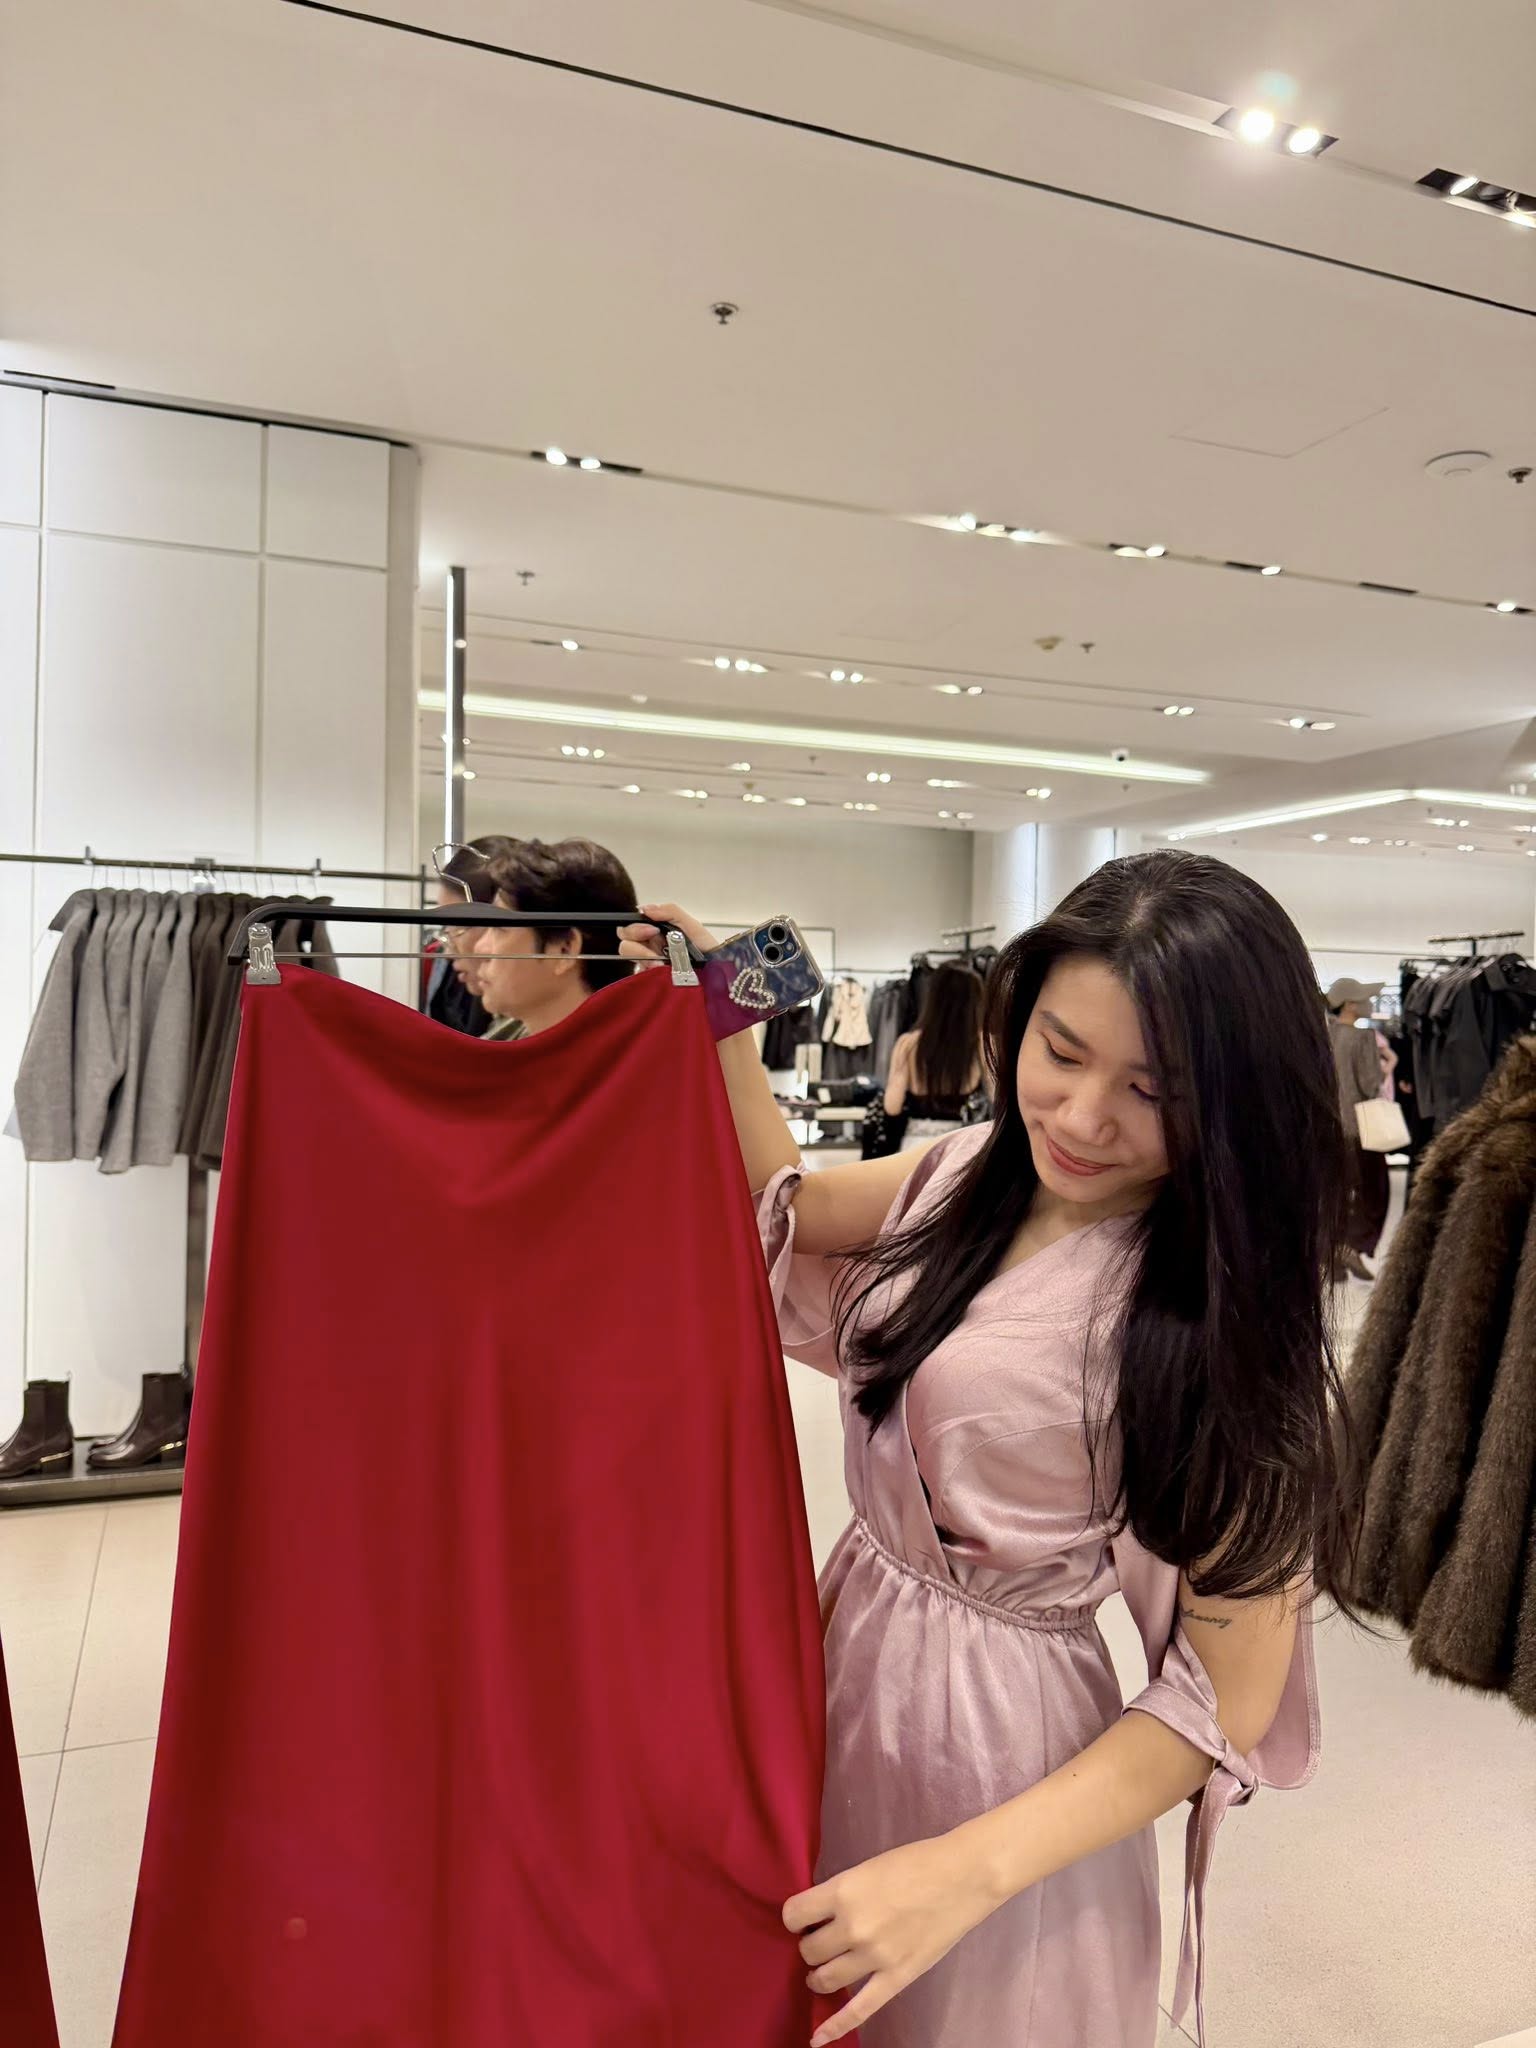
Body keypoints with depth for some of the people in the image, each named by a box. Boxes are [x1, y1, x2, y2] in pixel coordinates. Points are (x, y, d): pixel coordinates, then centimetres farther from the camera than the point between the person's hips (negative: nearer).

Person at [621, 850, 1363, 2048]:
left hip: (1002, 1729, -5)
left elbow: (1231, 1695, -19)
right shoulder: (976, 1174, -8)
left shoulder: (1219, 1315, -23)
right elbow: (790, 1206, 9)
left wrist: (969, 1872, -25)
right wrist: (719, 1032, -5)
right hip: (848, 1652, 6)